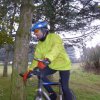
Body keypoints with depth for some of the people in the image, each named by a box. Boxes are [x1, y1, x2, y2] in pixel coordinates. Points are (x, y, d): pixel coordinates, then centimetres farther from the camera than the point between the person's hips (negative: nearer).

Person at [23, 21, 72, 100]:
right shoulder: (39, 44, 2)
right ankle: (52, 94, -2)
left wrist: (47, 60, -55)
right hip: (52, 65, 6)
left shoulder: (54, 36, -18)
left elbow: (57, 48, -38)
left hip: (63, 64, -5)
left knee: (65, 88, -7)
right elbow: (36, 58, 0)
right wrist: (30, 70, -12)